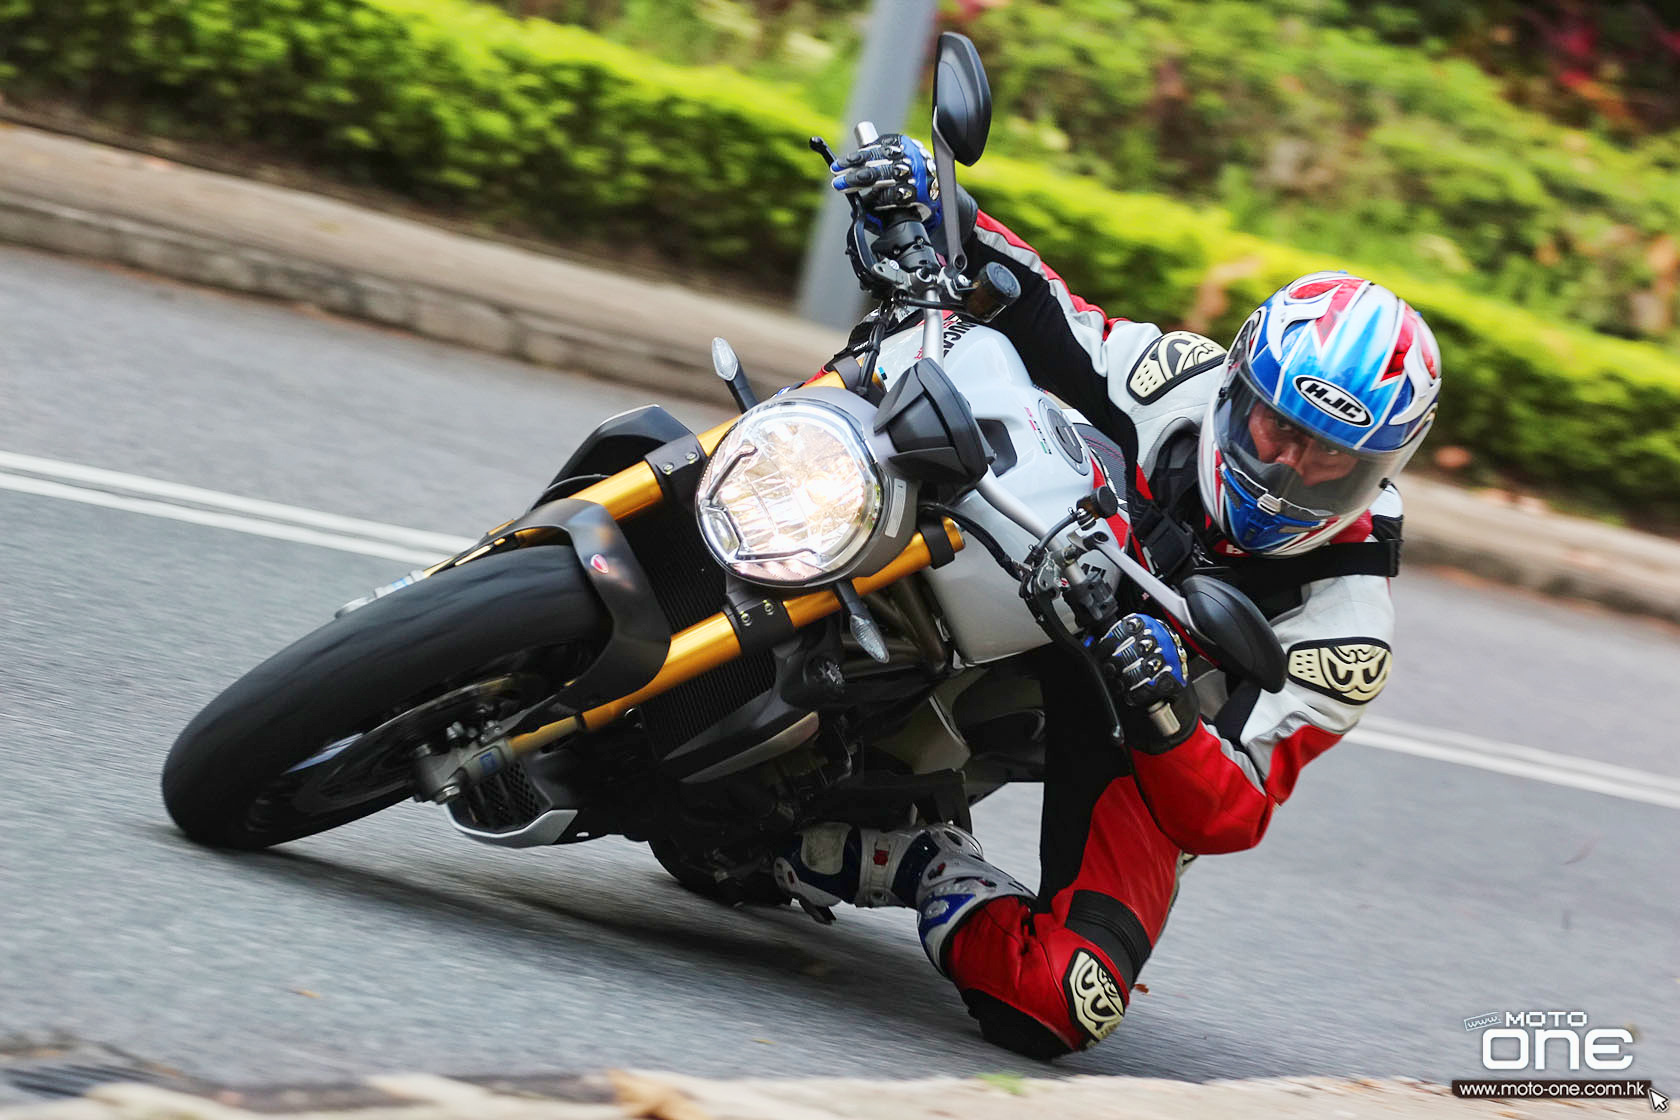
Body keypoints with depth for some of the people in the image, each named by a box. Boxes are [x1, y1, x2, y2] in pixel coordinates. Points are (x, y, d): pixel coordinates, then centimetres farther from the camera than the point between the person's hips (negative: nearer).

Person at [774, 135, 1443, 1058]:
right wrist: (941, 212, -22)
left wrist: (1162, 713, -47)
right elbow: (1042, 318, -2)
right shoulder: (1180, 377, -15)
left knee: (1051, 1008, -31)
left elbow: (1233, 816, -25)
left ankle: (933, 872, -5)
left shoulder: (1346, 620, -23)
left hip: (1137, 758, -3)